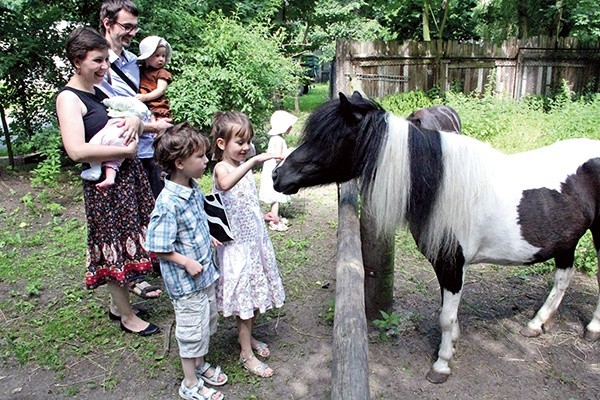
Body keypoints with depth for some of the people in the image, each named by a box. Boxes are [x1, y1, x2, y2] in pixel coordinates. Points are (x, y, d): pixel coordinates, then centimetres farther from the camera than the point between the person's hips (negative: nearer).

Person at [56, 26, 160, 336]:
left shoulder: (100, 91, 11)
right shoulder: (68, 98, -14)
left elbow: (129, 119, 19)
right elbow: (77, 151, -28)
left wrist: (135, 120, -6)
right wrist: (126, 150, -20)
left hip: (129, 175, 9)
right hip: (105, 185, -8)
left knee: (127, 241, 17)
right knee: (114, 247, 4)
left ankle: (117, 303, 36)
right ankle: (127, 317, 20)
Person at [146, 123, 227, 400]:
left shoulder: (193, 188, -1)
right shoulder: (168, 203, -28)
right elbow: (157, 248, -23)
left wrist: (207, 237, 5)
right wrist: (187, 262, -22)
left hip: (205, 272, 8)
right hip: (185, 280, -8)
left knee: (208, 321, 24)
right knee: (192, 330, 9)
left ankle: (200, 364, 47)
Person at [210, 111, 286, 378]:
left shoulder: (245, 166, 7)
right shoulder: (222, 168, -17)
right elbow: (226, 184, -46)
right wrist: (253, 161, -51)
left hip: (255, 238, 8)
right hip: (237, 244, -7)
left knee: (254, 292, 18)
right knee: (244, 296, 2)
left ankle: (247, 336, 38)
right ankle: (246, 354, 16)